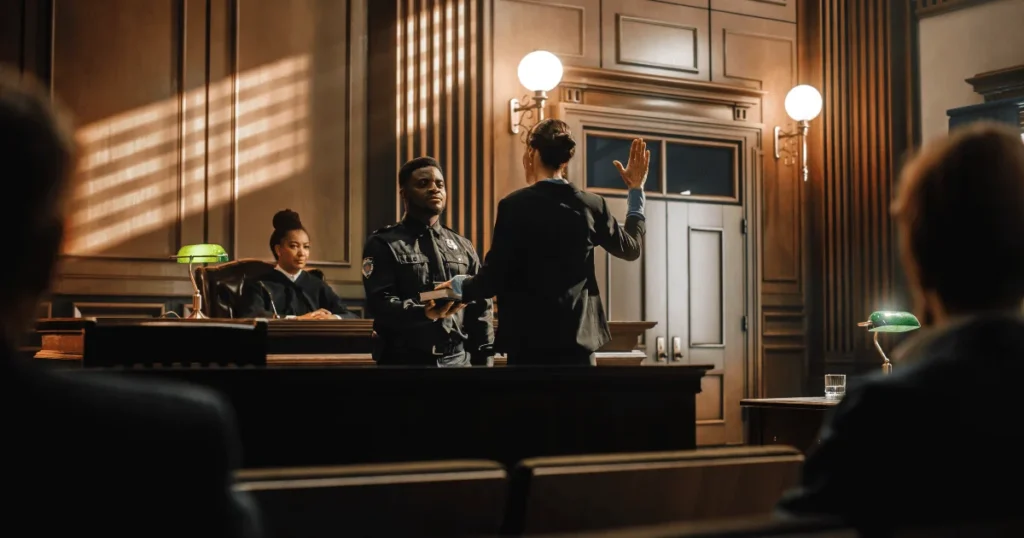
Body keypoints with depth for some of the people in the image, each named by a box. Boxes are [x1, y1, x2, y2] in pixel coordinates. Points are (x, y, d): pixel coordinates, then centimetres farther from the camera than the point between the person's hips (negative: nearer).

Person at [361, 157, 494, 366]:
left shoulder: (463, 247, 15)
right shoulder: (383, 244, 1)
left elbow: (479, 309, 14)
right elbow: (379, 302, -12)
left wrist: (484, 359, 5)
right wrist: (424, 313, -29)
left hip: (458, 360, 4)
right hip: (404, 360, -4)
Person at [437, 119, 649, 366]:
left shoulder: (514, 205, -9)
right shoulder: (591, 205, 1)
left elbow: (493, 277, -10)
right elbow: (631, 247, 18)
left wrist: (459, 286, 11)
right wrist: (636, 191, 27)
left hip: (529, 337, -3)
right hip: (579, 335, 3)